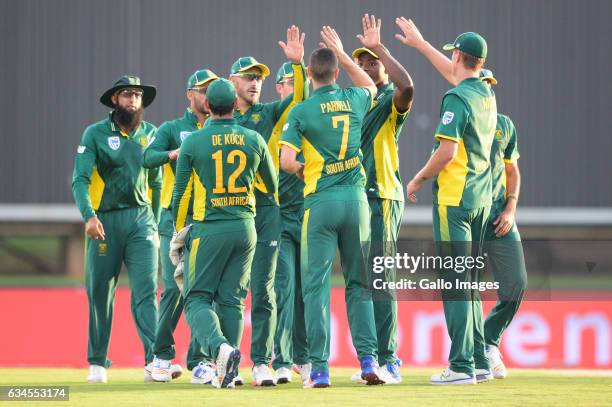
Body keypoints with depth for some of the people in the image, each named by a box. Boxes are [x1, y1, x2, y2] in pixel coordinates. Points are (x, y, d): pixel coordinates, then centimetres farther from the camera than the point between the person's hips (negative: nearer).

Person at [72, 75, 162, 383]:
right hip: (105, 221, -2)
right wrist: (89, 216, -24)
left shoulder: (149, 134, 11)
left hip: (141, 220, 2)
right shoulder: (95, 134, -1)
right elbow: (80, 179, -9)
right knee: (99, 293, 3)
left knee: (146, 290, -10)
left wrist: (154, 225, 18)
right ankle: (97, 363, 15)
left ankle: (153, 361, -18)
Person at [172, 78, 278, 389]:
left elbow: (181, 193, 0)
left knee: (197, 299, 2)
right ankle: (228, 373, 7)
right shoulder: (253, 140, 3)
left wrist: (178, 232, 13)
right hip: (245, 227, 3)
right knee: (231, 299, 10)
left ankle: (220, 348, -25)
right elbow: (272, 186, 15)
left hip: (208, 229, -3)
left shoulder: (193, 142, -6)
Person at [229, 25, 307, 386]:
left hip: (266, 206, 0)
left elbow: (300, 98, -4)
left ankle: (262, 363, -1)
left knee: (263, 289, -2)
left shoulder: (270, 113, 11)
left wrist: (297, 64, -18)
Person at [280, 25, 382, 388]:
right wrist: (343, 53, 31)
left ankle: (320, 369, -6)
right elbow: (371, 87, 30)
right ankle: (368, 359, 3)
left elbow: (287, 161, -14)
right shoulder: (353, 100, 4)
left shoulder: (302, 111, -7)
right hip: (356, 198, 3)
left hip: (320, 200, -3)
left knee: (316, 285, 0)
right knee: (358, 283, 12)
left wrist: (304, 170, 8)